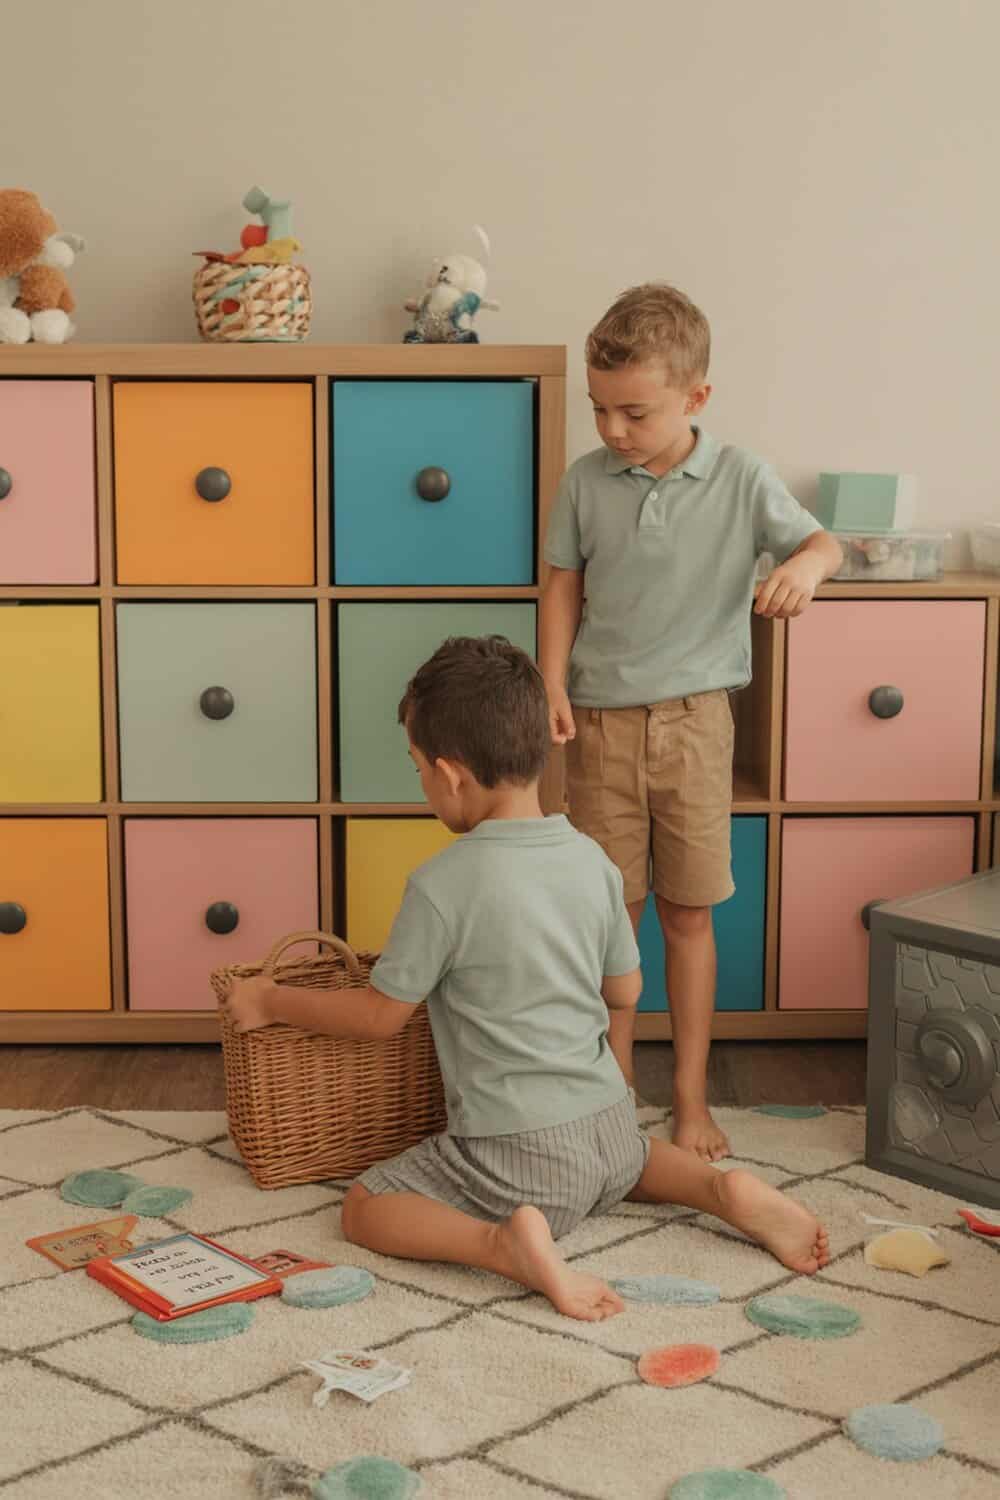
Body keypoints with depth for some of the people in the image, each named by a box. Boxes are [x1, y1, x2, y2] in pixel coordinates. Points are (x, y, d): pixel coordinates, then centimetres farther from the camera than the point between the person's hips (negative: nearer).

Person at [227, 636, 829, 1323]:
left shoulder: (442, 885, -18)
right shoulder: (592, 860, 0)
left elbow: (380, 1016, -7)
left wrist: (271, 1000, 7)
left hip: (518, 1155, -6)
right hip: (610, 1124, 7)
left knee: (365, 1207, 4)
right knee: (632, 1154, 38)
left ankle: (505, 1241, -19)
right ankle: (724, 1189, 9)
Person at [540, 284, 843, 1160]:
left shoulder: (741, 480, -5)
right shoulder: (586, 483, 0)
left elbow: (821, 542, -3)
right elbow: (565, 587, 7)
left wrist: (807, 564, -28)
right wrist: (553, 684, -4)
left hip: (692, 719, -1)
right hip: (600, 719, 1)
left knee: (687, 914, 7)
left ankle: (691, 1097, 19)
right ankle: (616, 1082, 22)